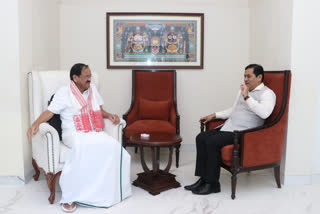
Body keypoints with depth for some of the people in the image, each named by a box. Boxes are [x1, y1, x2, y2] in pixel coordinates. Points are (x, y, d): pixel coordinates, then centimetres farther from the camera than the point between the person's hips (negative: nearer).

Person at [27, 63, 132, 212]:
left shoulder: (92, 89, 16)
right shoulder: (64, 93, 1)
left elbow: (100, 110, 23)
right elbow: (49, 112, -6)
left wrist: (109, 115, 2)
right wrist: (36, 124, -24)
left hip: (95, 132, 5)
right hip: (74, 134, -4)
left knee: (113, 145, -27)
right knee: (82, 147, -40)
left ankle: (109, 190, -14)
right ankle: (70, 197, -28)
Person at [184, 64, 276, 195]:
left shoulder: (267, 93, -5)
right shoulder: (243, 91, 21)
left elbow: (264, 113, -26)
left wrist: (247, 97, -26)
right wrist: (215, 115, 20)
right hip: (228, 127, 9)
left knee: (212, 142, -26)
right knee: (201, 138, -7)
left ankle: (212, 184, -12)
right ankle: (203, 179, -2)